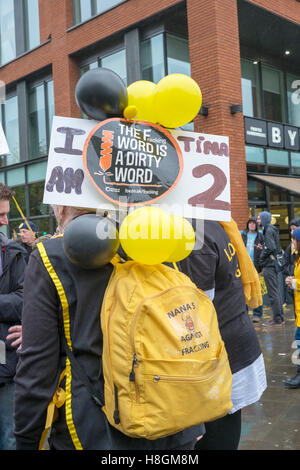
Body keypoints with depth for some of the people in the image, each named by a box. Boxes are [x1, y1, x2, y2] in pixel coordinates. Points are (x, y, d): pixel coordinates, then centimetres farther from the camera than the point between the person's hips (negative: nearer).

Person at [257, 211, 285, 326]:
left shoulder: (269, 230, -13)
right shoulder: (272, 229, 16)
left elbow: (270, 248, -22)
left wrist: (262, 259, -9)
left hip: (269, 265, -10)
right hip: (273, 264, 10)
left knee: (273, 293, -5)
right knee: (276, 291, 15)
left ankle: (277, 320, -1)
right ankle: (280, 317, 22)